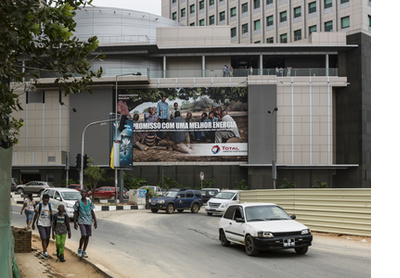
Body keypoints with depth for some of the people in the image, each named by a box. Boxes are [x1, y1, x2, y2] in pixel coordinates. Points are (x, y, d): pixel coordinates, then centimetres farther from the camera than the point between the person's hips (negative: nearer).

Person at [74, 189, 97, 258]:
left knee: (87, 236, 5)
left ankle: (84, 251, 17)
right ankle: (80, 249, 7)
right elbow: (75, 213, 0)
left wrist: (95, 222, 5)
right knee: (83, 235, -16)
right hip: (81, 221, -4)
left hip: (89, 221, 4)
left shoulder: (89, 202, 6)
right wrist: (75, 223, -4)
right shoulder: (78, 203, -2)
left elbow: (92, 212, 9)